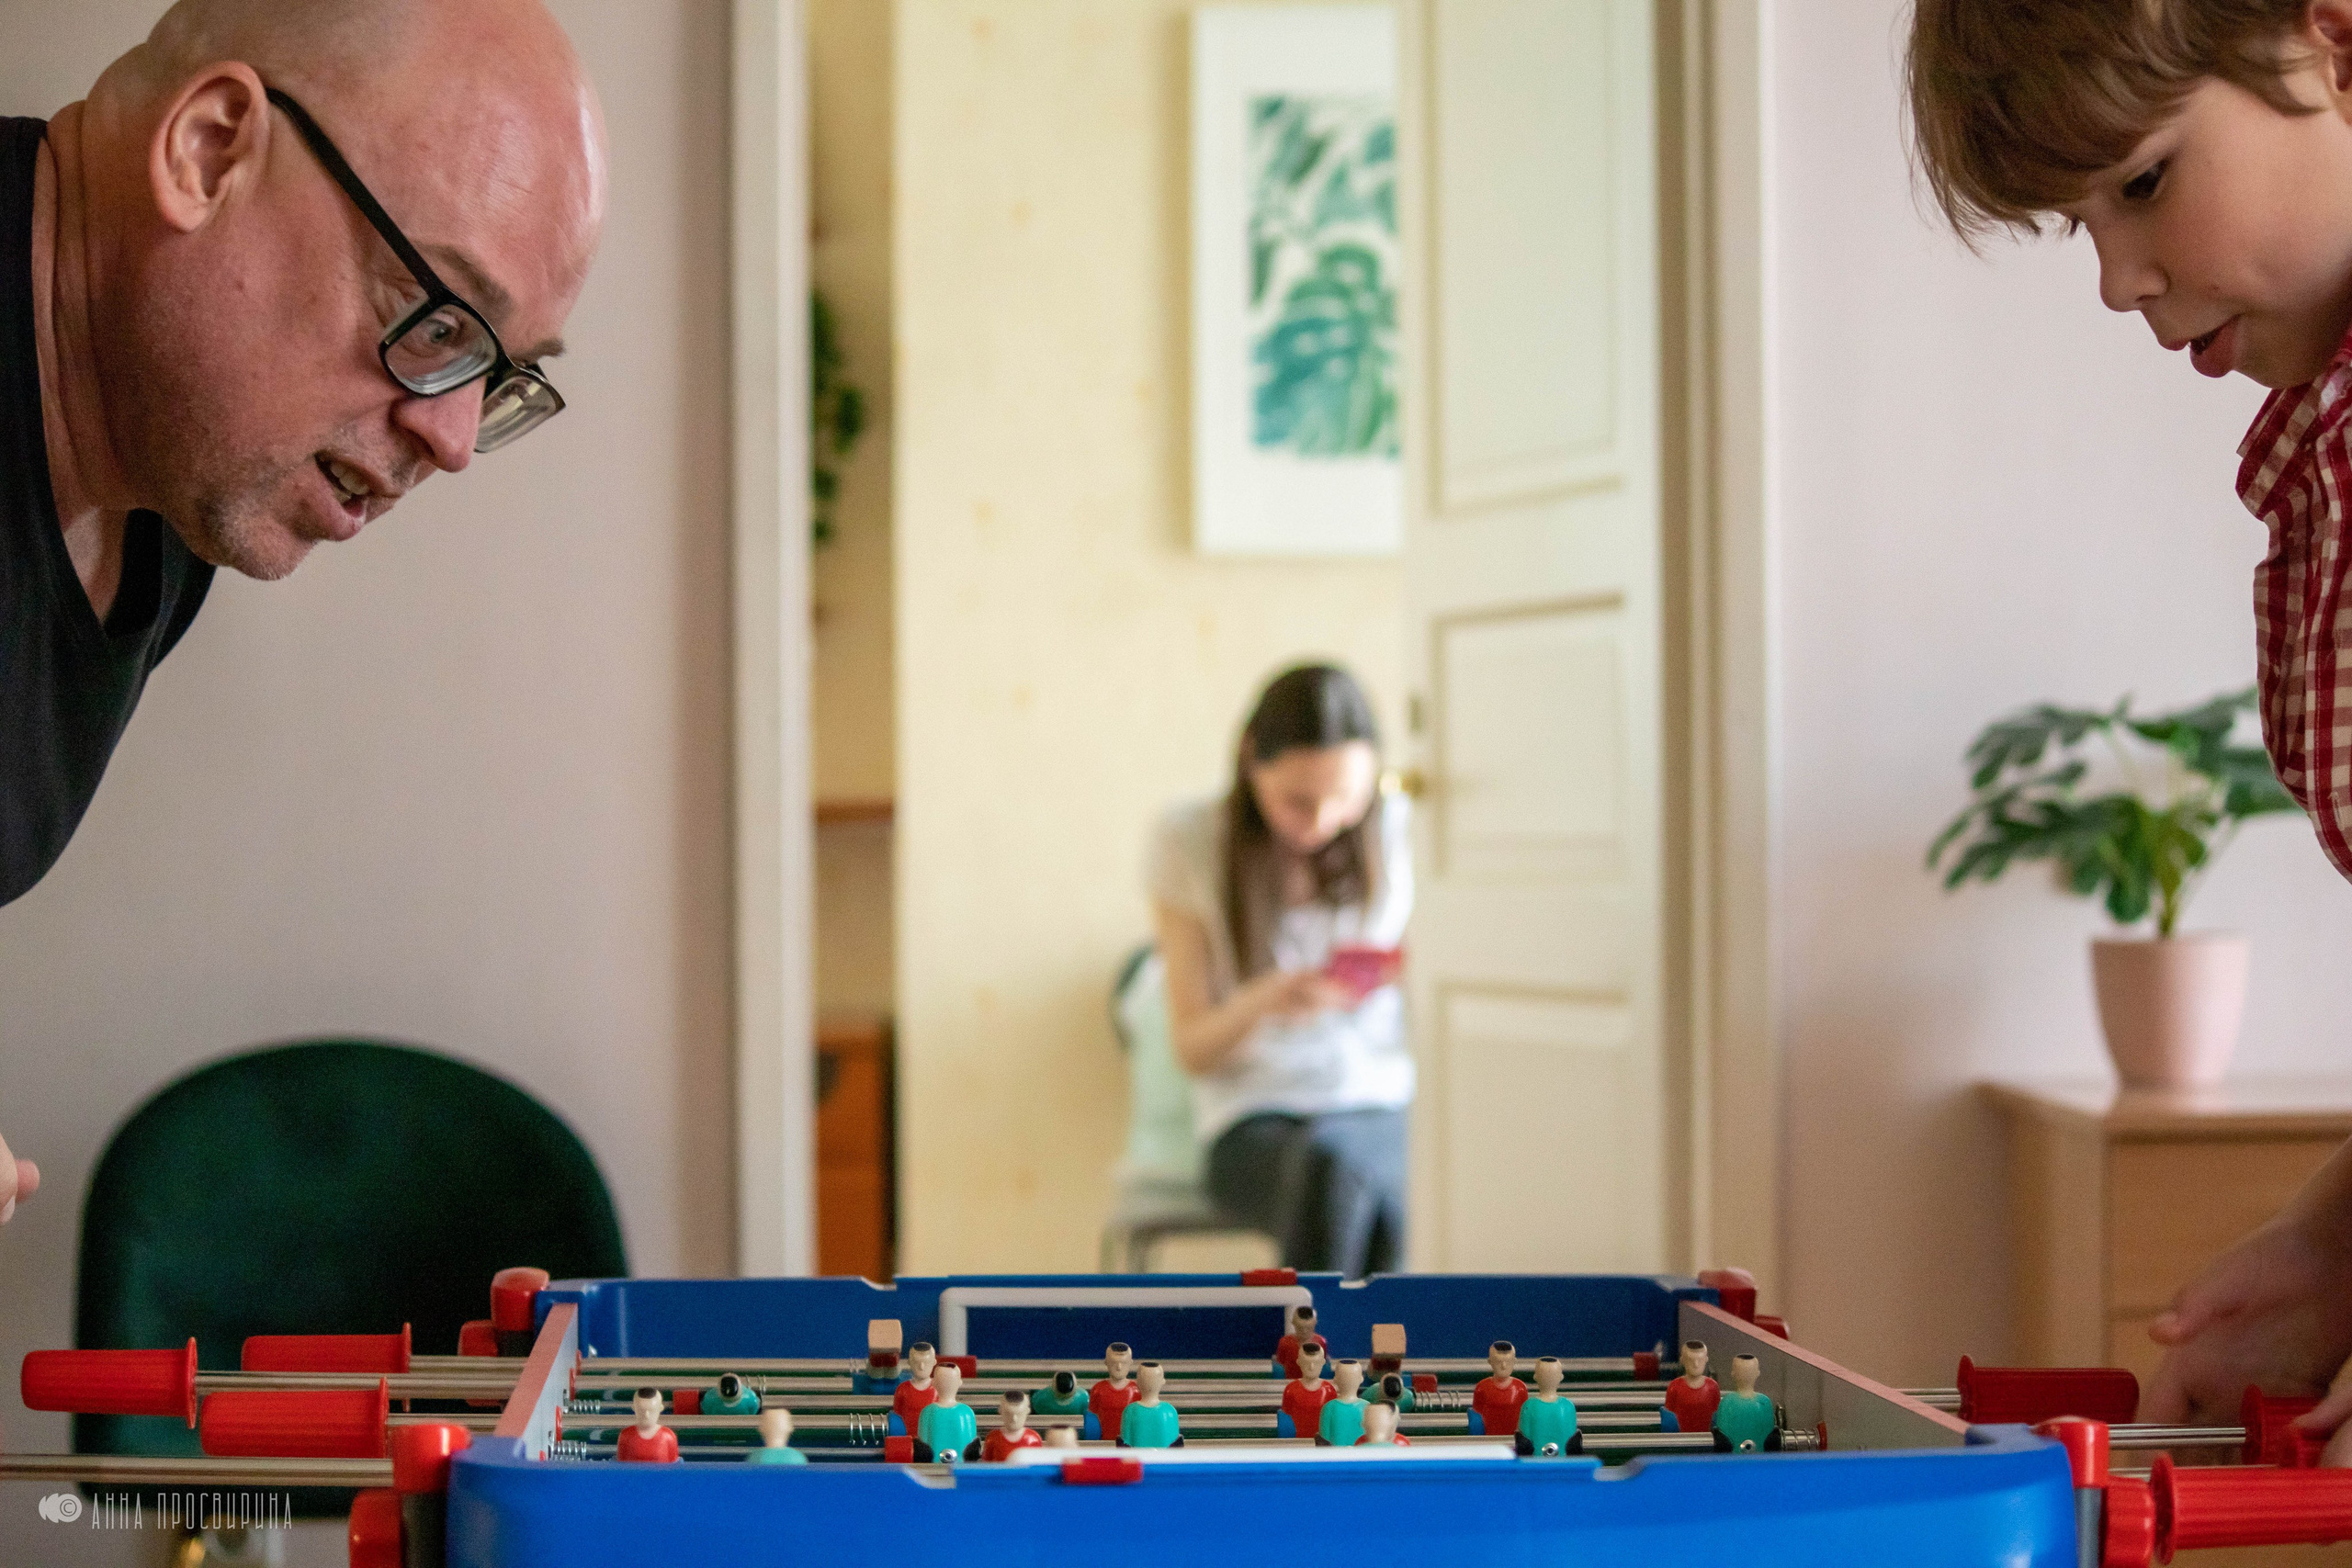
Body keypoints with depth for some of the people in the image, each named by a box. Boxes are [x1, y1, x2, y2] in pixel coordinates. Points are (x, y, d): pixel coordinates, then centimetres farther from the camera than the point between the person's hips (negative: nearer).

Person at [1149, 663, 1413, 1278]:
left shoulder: (1403, 831, 4)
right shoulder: (1190, 840, 0)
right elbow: (1192, 1048, 2)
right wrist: (1265, 1001, -20)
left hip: (1385, 1106, 1)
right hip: (1255, 1126, -1)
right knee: (1330, 1168, -38)